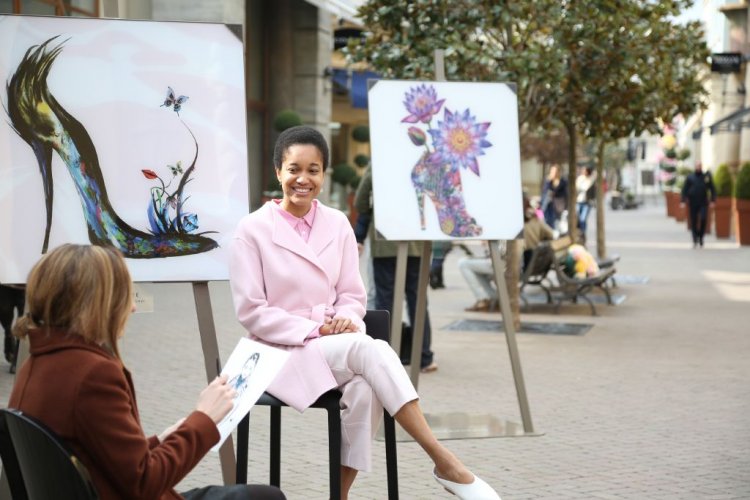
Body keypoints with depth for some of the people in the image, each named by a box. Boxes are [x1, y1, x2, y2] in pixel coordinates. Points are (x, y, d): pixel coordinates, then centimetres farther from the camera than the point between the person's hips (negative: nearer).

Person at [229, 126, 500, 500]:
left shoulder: (338, 224, 7)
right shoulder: (252, 229, -5)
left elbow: (352, 295, 10)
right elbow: (251, 311, -8)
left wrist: (346, 321, -14)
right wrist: (314, 330, -17)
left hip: (337, 342, 4)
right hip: (283, 350, -4)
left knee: (365, 388, -33)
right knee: (371, 349, -33)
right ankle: (444, 462, -34)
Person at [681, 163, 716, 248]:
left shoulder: (707, 176, 6)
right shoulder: (690, 178, 5)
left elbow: (712, 189, 10)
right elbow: (684, 189, 4)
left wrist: (712, 200, 2)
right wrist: (683, 201, -5)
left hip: (703, 203, 0)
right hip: (693, 204, 0)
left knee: (703, 219, -15)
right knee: (694, 222, 2)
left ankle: (700, 237, 5)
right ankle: (695, 241, 11)